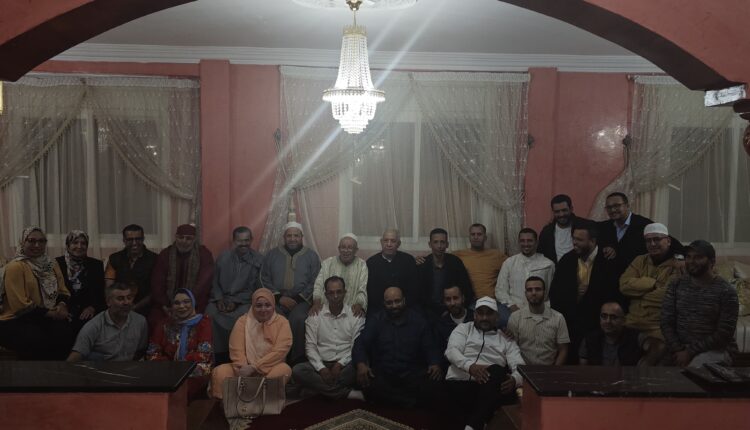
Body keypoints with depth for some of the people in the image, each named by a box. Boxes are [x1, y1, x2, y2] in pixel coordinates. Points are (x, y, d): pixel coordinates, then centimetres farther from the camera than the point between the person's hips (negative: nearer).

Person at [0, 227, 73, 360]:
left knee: (66, 333, -27)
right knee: (39, 342, -35)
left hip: (45, 318, 5)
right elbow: (21, 305, -14)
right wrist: (51, 313, -15)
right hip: (16, 320, -5)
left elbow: (63, 291, 14)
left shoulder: (51, 264, 13)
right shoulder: (15, 267, -8)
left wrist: (62, 305, -9)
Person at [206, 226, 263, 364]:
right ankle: (217, 359, -14)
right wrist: (219, 299, -5)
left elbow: (257, 288, -3)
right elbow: (214, 282, 13)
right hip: (222, 300, 3)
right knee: (209, 315, -27)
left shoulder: (258, 260, 1)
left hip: (244, 301, -3)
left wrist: (235, 301, -11)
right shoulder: (223, 257, 13)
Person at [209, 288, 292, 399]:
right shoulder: (242, 321, 5)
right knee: (220, 372, -25)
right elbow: (236, 350, -5)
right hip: (245, 367, 1)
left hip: (271, 367, -1)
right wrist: (243, 370, -24)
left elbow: (280, 351, -12)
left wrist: (254, 368, -19)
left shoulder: (282, 322, -1)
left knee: (284, 370, -35)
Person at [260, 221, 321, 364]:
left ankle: (296, 359, -19)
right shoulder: (272, 254, 16)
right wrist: (279, 297, -6)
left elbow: (315, 283, 3)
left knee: (298, 319, -33)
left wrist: (297, 299, -9)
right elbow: (264, 279, 8)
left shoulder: (311, 256, 11)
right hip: (276, 299, 1)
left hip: (301, 300, -1)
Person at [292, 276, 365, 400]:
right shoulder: (314, 315, 4)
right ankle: (346, 393, -25)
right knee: (297, 371, -28)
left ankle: (324, 389, -19)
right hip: (321, 364, 2)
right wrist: (321, 368, -14)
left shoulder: (356, 315, 2)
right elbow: (310, 346, 0)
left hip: (345, 365, -2)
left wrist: (340, 364, -15)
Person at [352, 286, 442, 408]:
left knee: (430, 385, -32)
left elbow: (430, 347, 8)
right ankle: (411, 403, -17)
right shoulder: (375, 320, 9)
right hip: (383, 374, 1)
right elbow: (360, 344, 0)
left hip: (413, 374, -1)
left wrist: (435, 364, -15)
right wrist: (361, 364, -22)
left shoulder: (418, 320, 9)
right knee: (369, 386, -33)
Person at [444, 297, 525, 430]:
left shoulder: (506, 338, 22)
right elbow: (452, 351, 1)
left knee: (497, 370, -33)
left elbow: (519, 367, 8)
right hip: (459, 383, -1)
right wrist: (470, 366, -22)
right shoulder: (463, 328, 20)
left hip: (491, 388, 2)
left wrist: (514, 379, -19)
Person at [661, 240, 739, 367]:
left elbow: (724, 334, -11)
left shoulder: (726, 292, -5)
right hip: (679, 348, 4)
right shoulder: (675, 285, 7)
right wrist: (677, 350, -13)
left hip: (715, 349, -4)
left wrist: (690, 352, -15)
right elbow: (666, 322, 2)